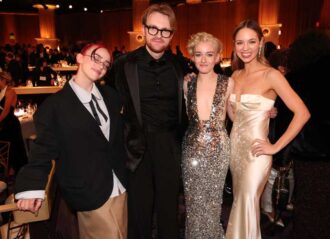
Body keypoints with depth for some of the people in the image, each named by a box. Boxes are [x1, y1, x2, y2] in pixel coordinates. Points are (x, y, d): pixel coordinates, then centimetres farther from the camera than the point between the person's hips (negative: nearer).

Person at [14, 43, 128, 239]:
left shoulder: (111, 96, 8)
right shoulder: (54, 105, -6)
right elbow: (44, 148, -6)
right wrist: (32, 188, -16)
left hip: (120, 188, 5)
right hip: (89, 194, -5)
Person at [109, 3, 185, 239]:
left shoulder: (179, 66, 4)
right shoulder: (124, 64, -5)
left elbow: (183, 109, 10)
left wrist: (182, 142, 6)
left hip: (170, 149, 2)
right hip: (138, 148, -2)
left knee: (169, 211, 17)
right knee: (139, 213, 12)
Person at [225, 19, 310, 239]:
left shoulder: (271, 75, -13)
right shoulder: (236, 75, 6)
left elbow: (302, 113, -17)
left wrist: (276, 147, -15)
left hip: (256, 151, -6)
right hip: (235, 146, 6)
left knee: (247, 203, 3)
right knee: (239, 201, 19)